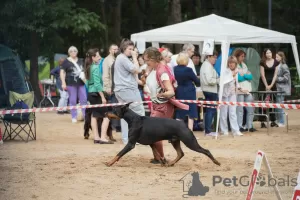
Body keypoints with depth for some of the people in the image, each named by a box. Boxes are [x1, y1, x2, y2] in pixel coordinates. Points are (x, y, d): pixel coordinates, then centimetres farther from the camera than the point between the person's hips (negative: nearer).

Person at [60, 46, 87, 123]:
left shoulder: (80, 61, 15)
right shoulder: (66, 62, -1)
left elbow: (84, 70, 25)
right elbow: (62, 72, -4)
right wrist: (63, 83, -11)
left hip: (81, 83, 4)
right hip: (71, 84, -4)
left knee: (84, 99, 1)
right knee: (72, 101, 0)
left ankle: (85, 115, 10)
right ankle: (74, 117, 8)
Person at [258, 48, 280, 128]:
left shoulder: (276, 62, 1)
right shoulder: (262, 62, -6)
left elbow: (275, 75, 1)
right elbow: (262, 75, -7)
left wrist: (271, 85, -6)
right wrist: (266, 86, -9)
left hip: (272, 83, 2)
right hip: (263, 84, -2)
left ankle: (273, 121, 8)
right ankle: (262, 122, -4)